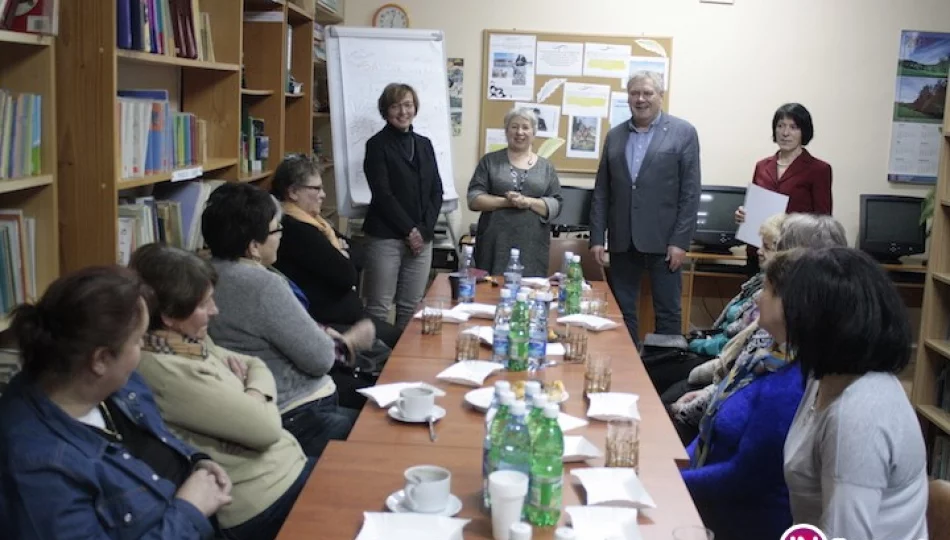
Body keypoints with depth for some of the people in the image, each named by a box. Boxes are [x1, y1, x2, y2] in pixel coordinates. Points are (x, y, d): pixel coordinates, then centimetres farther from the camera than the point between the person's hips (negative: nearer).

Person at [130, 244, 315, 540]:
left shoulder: (189, 341, 3)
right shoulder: (166, 372, -26)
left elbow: (257, 367, 12)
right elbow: (265, 427, -23)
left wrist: (253, 396, -9)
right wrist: (254, 398, -2)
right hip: (267, 495, -9)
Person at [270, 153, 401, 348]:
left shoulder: (307, 223, 12)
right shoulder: (296, 230, -21)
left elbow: (355, 261, 13)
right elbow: (347, 276, -21)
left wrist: (338, 251, -8)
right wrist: (338, 250, -2)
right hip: (327, 323, -10)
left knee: (396, 336, 6)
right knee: (395, 340, -11)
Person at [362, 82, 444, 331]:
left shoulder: (424, 144, 14)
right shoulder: (377, 145, -1)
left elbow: (436, 191, 10)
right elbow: (382, 194, -9)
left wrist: (424, 230, -3)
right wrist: (409, 230, -11)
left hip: (421, 237, 5)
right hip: (385, 237, -5)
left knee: (411, 307, 7)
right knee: (379, 308, -3)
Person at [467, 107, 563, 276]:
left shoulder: (546, 167, 11)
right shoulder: (489, 161, 8)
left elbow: (555, 206, 5)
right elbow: (474, 199, 0)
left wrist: (529, 202, -12)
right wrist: (506, 201, -13)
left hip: (532, 246, 1)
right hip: (495, 243, -1)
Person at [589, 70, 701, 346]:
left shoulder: (683, 132, -1)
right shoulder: (614, 136, 11)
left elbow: (690, 192, -5)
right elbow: (601, 191, 10)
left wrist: (680, 241, -11)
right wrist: (597, 237, 3)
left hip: (663, 240, -4)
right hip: (622, 241, 4)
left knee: (668, 313, 4)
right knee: (621, 311, 8)